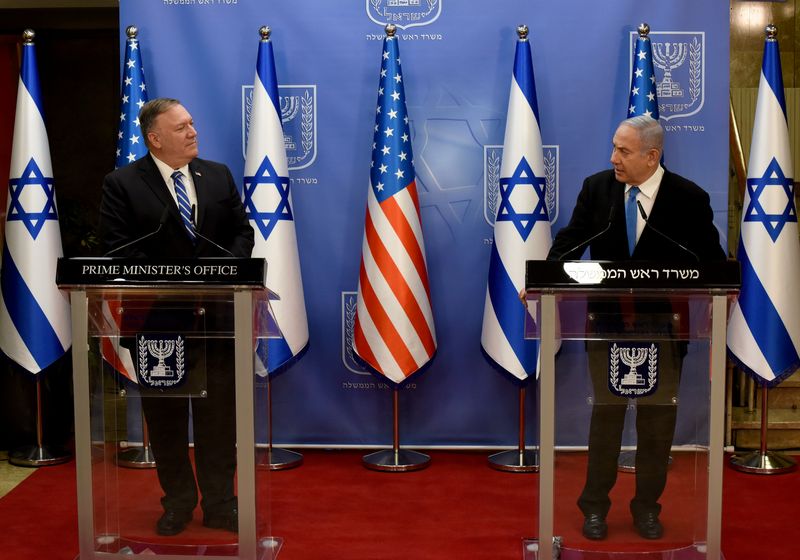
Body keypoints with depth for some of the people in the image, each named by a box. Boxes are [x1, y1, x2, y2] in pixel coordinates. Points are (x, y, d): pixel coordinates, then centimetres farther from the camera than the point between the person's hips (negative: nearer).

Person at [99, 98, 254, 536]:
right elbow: (118, 251, -9)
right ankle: (178, 503, 27)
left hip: (217, 314, 2)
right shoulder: (122, 184, -4)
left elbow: (242, 231, 9)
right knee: (165, 418, 10)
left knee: (218, 414, 8)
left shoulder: (219, 175, 8)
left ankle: (219, 504, 21)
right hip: (157, 317, -2)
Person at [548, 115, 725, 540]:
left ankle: (647, 506, 27)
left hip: (662, 325, -1)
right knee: (605, 414, 10)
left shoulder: (689, 198, -7)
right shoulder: (596, 187, -1)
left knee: (657, 418, 9)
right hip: (607, 319, 1)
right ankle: (595, 505, 24)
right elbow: (571, 240, -3)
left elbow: (711, 259, -3)